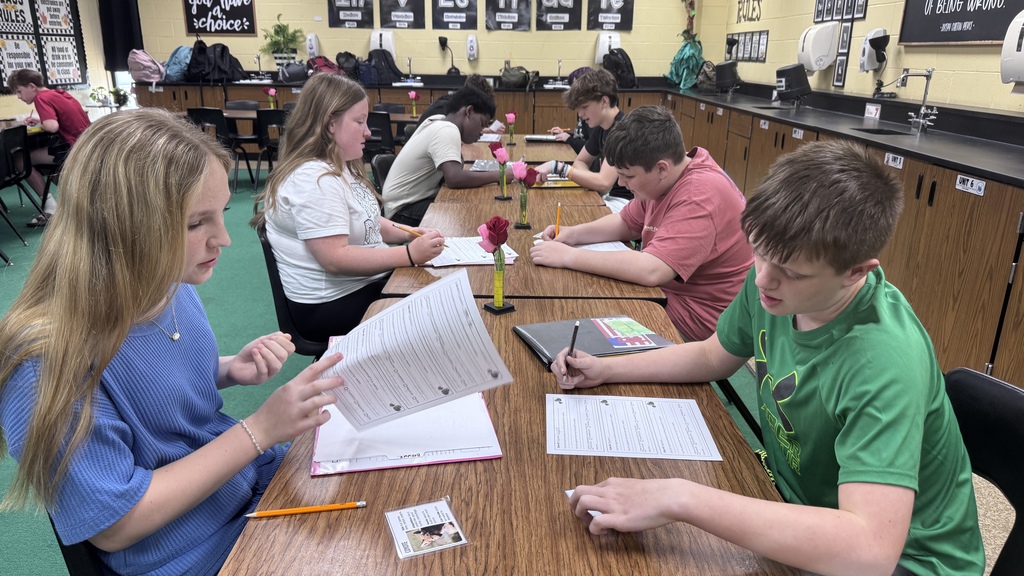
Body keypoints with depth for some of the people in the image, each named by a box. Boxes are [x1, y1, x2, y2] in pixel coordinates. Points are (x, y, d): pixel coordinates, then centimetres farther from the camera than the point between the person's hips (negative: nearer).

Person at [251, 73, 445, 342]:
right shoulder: (313, 180, -21)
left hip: (367, 284, 10)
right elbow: (335, 259, -28)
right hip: (334, 304, -9)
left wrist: (406, 233, 4)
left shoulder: (339, 167, 10)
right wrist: (409, 254, -27)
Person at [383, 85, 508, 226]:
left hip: (416, 200, 9)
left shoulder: (438, 120, 5)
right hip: (404, 211, -9)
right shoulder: (447, 130, -21)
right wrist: (500, 175, -26)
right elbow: (455, 179, -35)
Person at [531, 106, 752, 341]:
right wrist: (574, 234, -1)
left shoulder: (700, 196, -28)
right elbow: (626, 223, 17)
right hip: (666, 295, 9)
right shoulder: (661, 180, 2)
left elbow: (650, 271, -36)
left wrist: (569, 256, -28)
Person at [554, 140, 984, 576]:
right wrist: (605, 370, -2)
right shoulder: (773, 275, -13)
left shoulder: (885, 360, -33)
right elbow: (713, 356, 6)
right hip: (800, 502, 6)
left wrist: (678, 498, -43)